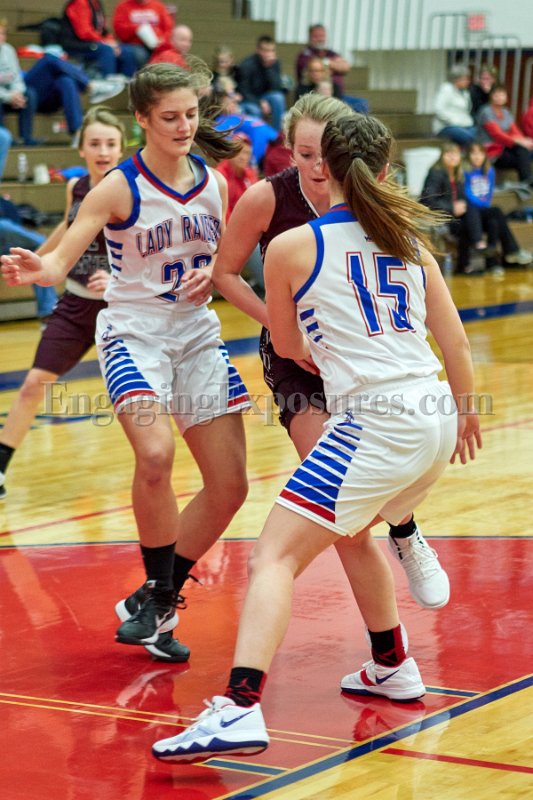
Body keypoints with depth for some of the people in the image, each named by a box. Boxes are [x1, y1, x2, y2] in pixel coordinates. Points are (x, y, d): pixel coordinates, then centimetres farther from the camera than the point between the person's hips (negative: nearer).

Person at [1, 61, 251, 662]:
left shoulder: (213, 183, 3)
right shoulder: (119, 189, -12)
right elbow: (61, 260, -20)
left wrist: (213, 275, -6)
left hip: (197, 334, 6)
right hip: (133, 333, -5)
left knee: (230, 486, 0)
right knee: (155, 454, -30)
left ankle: (155, 602, 18)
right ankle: (156, 595, -9)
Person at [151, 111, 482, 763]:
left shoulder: (291, 247, 0)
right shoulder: (410, 243, 13)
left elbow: (288, 346, 15)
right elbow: (456, 343, 16)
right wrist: (467, 411, 33)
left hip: (375, 422, -7)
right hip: (435, 417, 7)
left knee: (273, 557, -11)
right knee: (348, 528, 32)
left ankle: (240, 708, -29)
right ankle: (392, 669, 41)